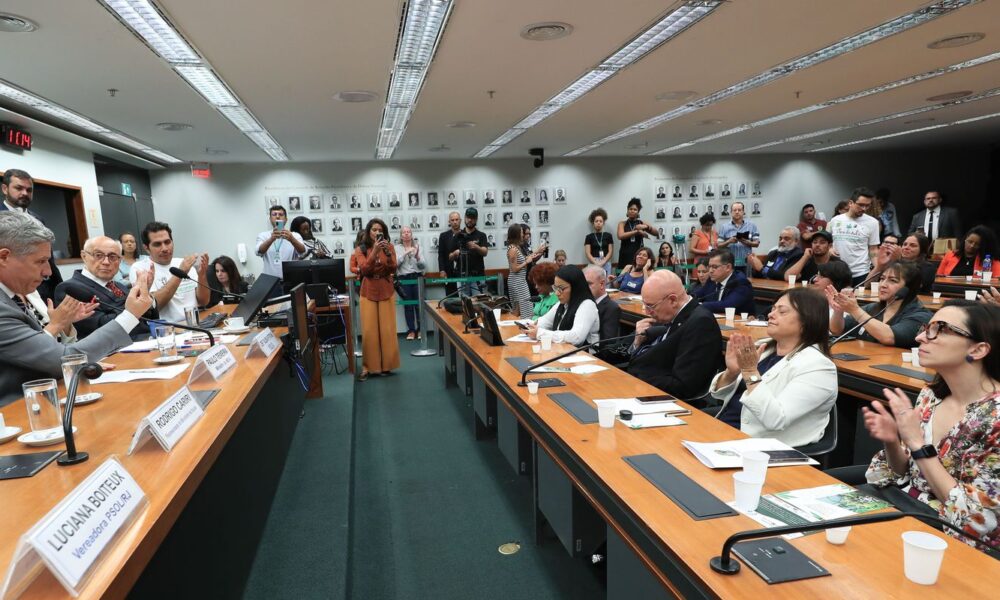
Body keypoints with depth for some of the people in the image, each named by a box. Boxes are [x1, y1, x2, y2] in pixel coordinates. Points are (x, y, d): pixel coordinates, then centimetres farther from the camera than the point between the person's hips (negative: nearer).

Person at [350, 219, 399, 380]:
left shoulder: (389, 247, 2)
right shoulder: (360, 249, 0)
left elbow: (393, 269, -6)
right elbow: (364, 269, -14)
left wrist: (387, 252, -21)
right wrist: (374, 251, -22)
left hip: (386, 292, 1)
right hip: (368, 292, -1)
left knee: (387, 329, 1)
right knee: (369, 330, -3)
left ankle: (386, 365, 12)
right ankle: (368, 366, 4)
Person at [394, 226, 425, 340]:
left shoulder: (418, 247, 7)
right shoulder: (397, 248, 6)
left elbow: (423, 266, 2)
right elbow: (395, 263, -10)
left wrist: (417, 257, -16)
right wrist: (405, 253, -16)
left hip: (417, 278, 0)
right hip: (404, 279, 0)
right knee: (408, 304, 2)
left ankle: (420, 329, 6)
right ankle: (411, 330, 9)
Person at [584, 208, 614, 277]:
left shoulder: (608, 236, 10)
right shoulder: (589, 237, 7)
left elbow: (610, 252, 5)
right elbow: (587, 253, 0)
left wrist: (602, 262, -9)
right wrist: (596, 263, -13)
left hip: (606, 264, 1)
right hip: (593, 263, -1)